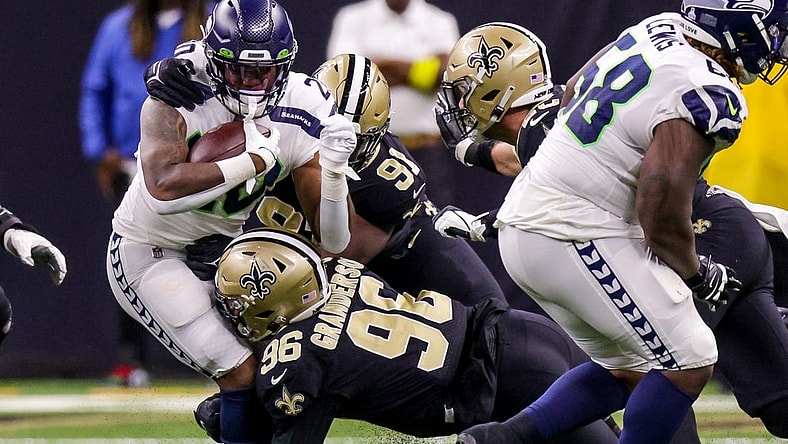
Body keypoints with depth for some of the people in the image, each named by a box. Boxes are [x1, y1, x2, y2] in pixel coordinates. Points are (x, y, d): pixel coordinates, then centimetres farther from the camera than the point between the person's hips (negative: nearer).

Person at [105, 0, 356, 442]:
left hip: (222, 248, 6)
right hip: (149, 254, -6)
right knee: (243, 373, -17)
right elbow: (164, 191, -44)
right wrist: (256, 160, -40)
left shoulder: (299, 121, -14)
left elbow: (334, 241, -13)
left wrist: (334, 169, -31)